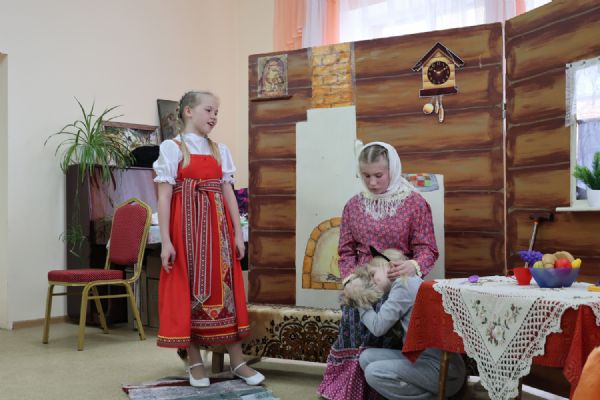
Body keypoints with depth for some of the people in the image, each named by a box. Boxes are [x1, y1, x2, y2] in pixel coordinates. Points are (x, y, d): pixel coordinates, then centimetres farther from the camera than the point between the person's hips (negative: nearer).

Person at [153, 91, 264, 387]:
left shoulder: (220, 150, 12)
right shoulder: (172, 148, -1)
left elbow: (229, 194, 10)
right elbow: (164, 197, -6)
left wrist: (238, 233, 4)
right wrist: (166, 241, -12)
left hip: (218, 227, 4)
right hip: (186, 227, -4)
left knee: (224, 288, 5)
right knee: (188, 289, 2)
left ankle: (237, 361, 12)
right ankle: (195, 363, 14)